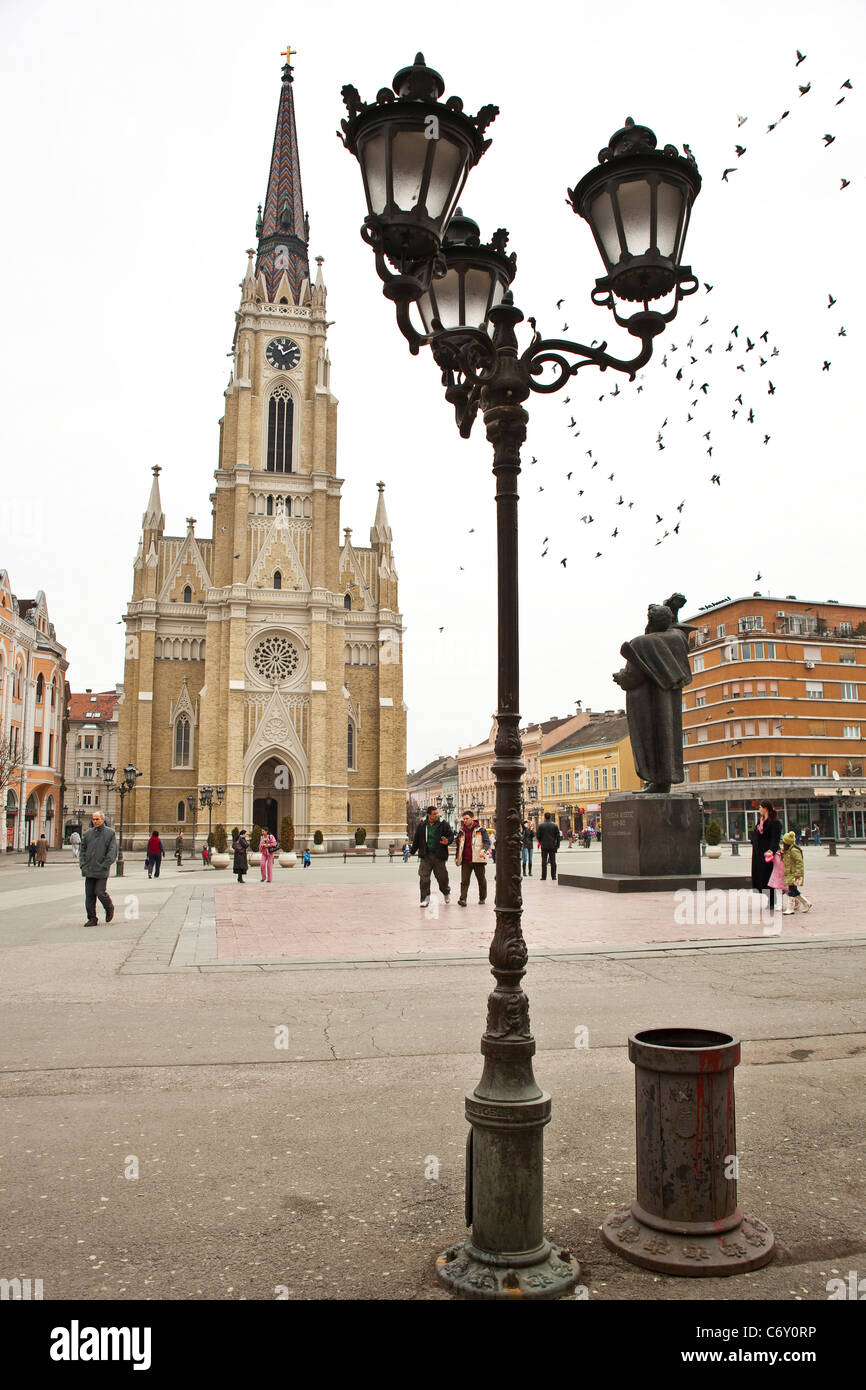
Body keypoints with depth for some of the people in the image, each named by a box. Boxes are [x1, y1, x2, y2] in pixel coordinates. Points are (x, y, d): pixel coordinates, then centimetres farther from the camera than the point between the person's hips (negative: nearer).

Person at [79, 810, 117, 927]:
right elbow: (83, 850, 17)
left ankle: (109, 908, 21)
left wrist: (104, 866, -11)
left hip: (102, 871, -4)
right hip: (89, 870, 4)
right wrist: (82, 864, 4)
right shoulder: (88, 833, 13)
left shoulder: (110, 833, 0)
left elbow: (112, 852, -4)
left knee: (100, 892, -7)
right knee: (89, 895, 3)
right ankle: (92, 919, 11)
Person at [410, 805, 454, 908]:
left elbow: (451, 835, 5)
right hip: (425, 855, 1)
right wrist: (412, 851, 19)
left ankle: (446, 892, 36)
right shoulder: (421, 825, 4)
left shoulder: (443, 824, -1)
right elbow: (416, 839, 14)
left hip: (439, 856, -1)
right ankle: (425, 898, 7)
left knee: (442, 877, 6)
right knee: (423, 878, -3)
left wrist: (448, 841, -17)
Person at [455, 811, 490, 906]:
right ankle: (462, 899, -13)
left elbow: (487, 842, -6)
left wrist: (483, 850, -25)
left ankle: (482, 898, 26)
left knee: (481, 880, 9)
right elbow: (458, 844, 22)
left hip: (478, 859, -3)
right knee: (464, 881, -8)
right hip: (466, 860, 3)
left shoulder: (480, 829, 0)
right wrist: (457, 857, 20)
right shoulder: (462, 831, 13)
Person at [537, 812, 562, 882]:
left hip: (544, 846, -1)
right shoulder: (555, 825, -1)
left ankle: (543, 877, 1)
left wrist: (540, 842, 18)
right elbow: (558, 836, 0)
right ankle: (553, 876, 7)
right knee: (553, 862, 7)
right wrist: (557, 845, 7)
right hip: (552, 846, 1)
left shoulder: (541, 825, -5)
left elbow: (538, 836, -1)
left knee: (544, 862, 3)